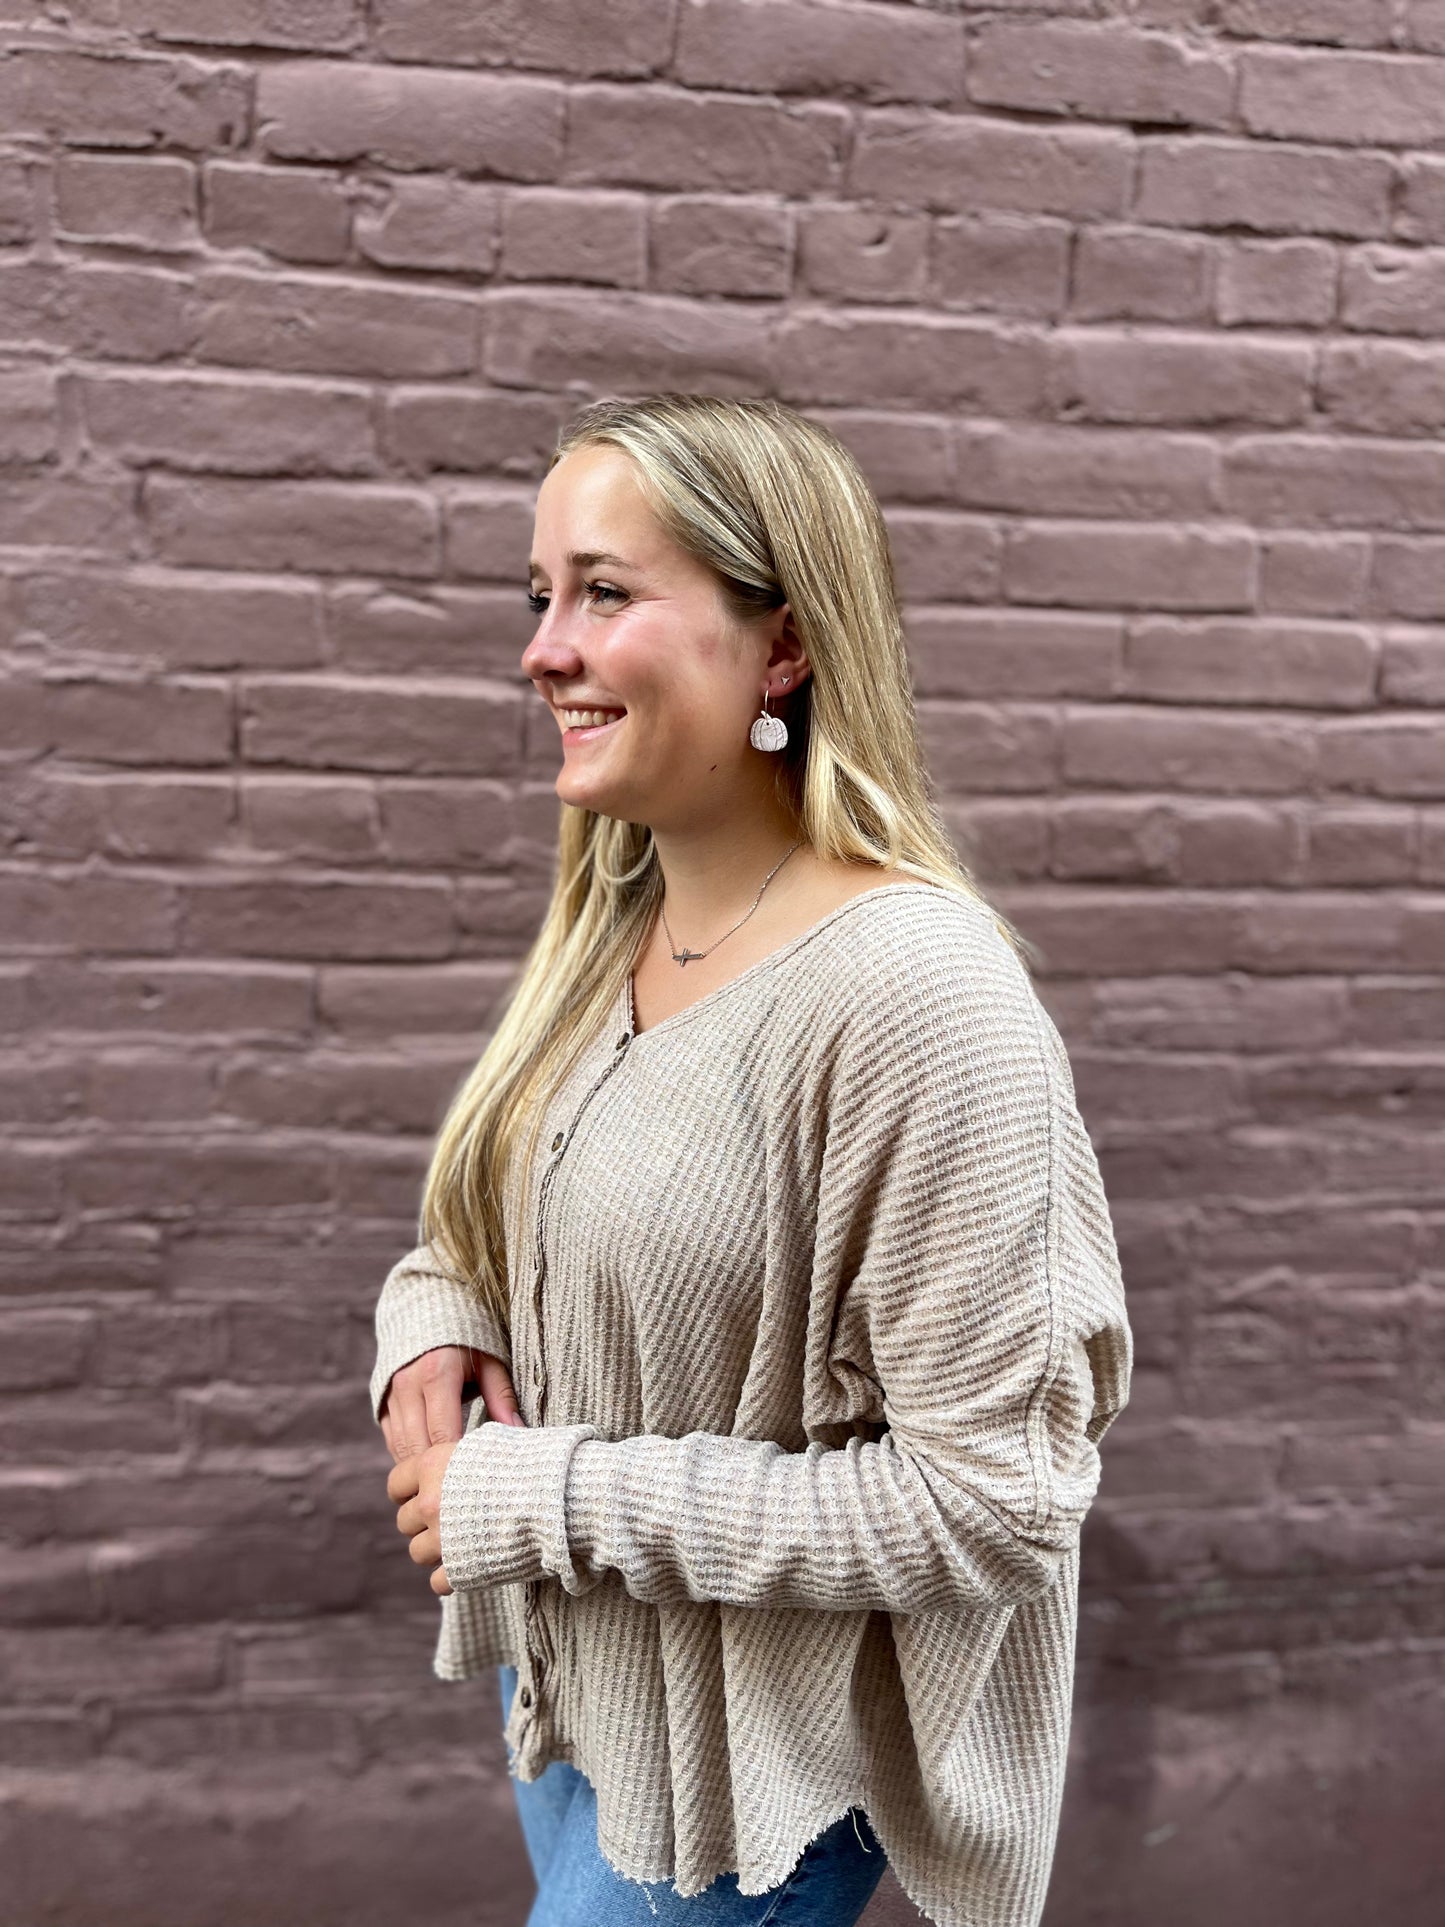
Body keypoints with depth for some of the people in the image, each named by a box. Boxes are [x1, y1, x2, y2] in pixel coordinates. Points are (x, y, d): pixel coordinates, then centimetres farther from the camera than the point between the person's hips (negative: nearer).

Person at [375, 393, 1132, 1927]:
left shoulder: (915, 987, -27)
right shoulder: (610, 925, -2)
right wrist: (431, 1321, -8)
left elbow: (994, 1504, -27)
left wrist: (548, 1500, -23)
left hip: (754, 1764, -7)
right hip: (562, 1684, 7)